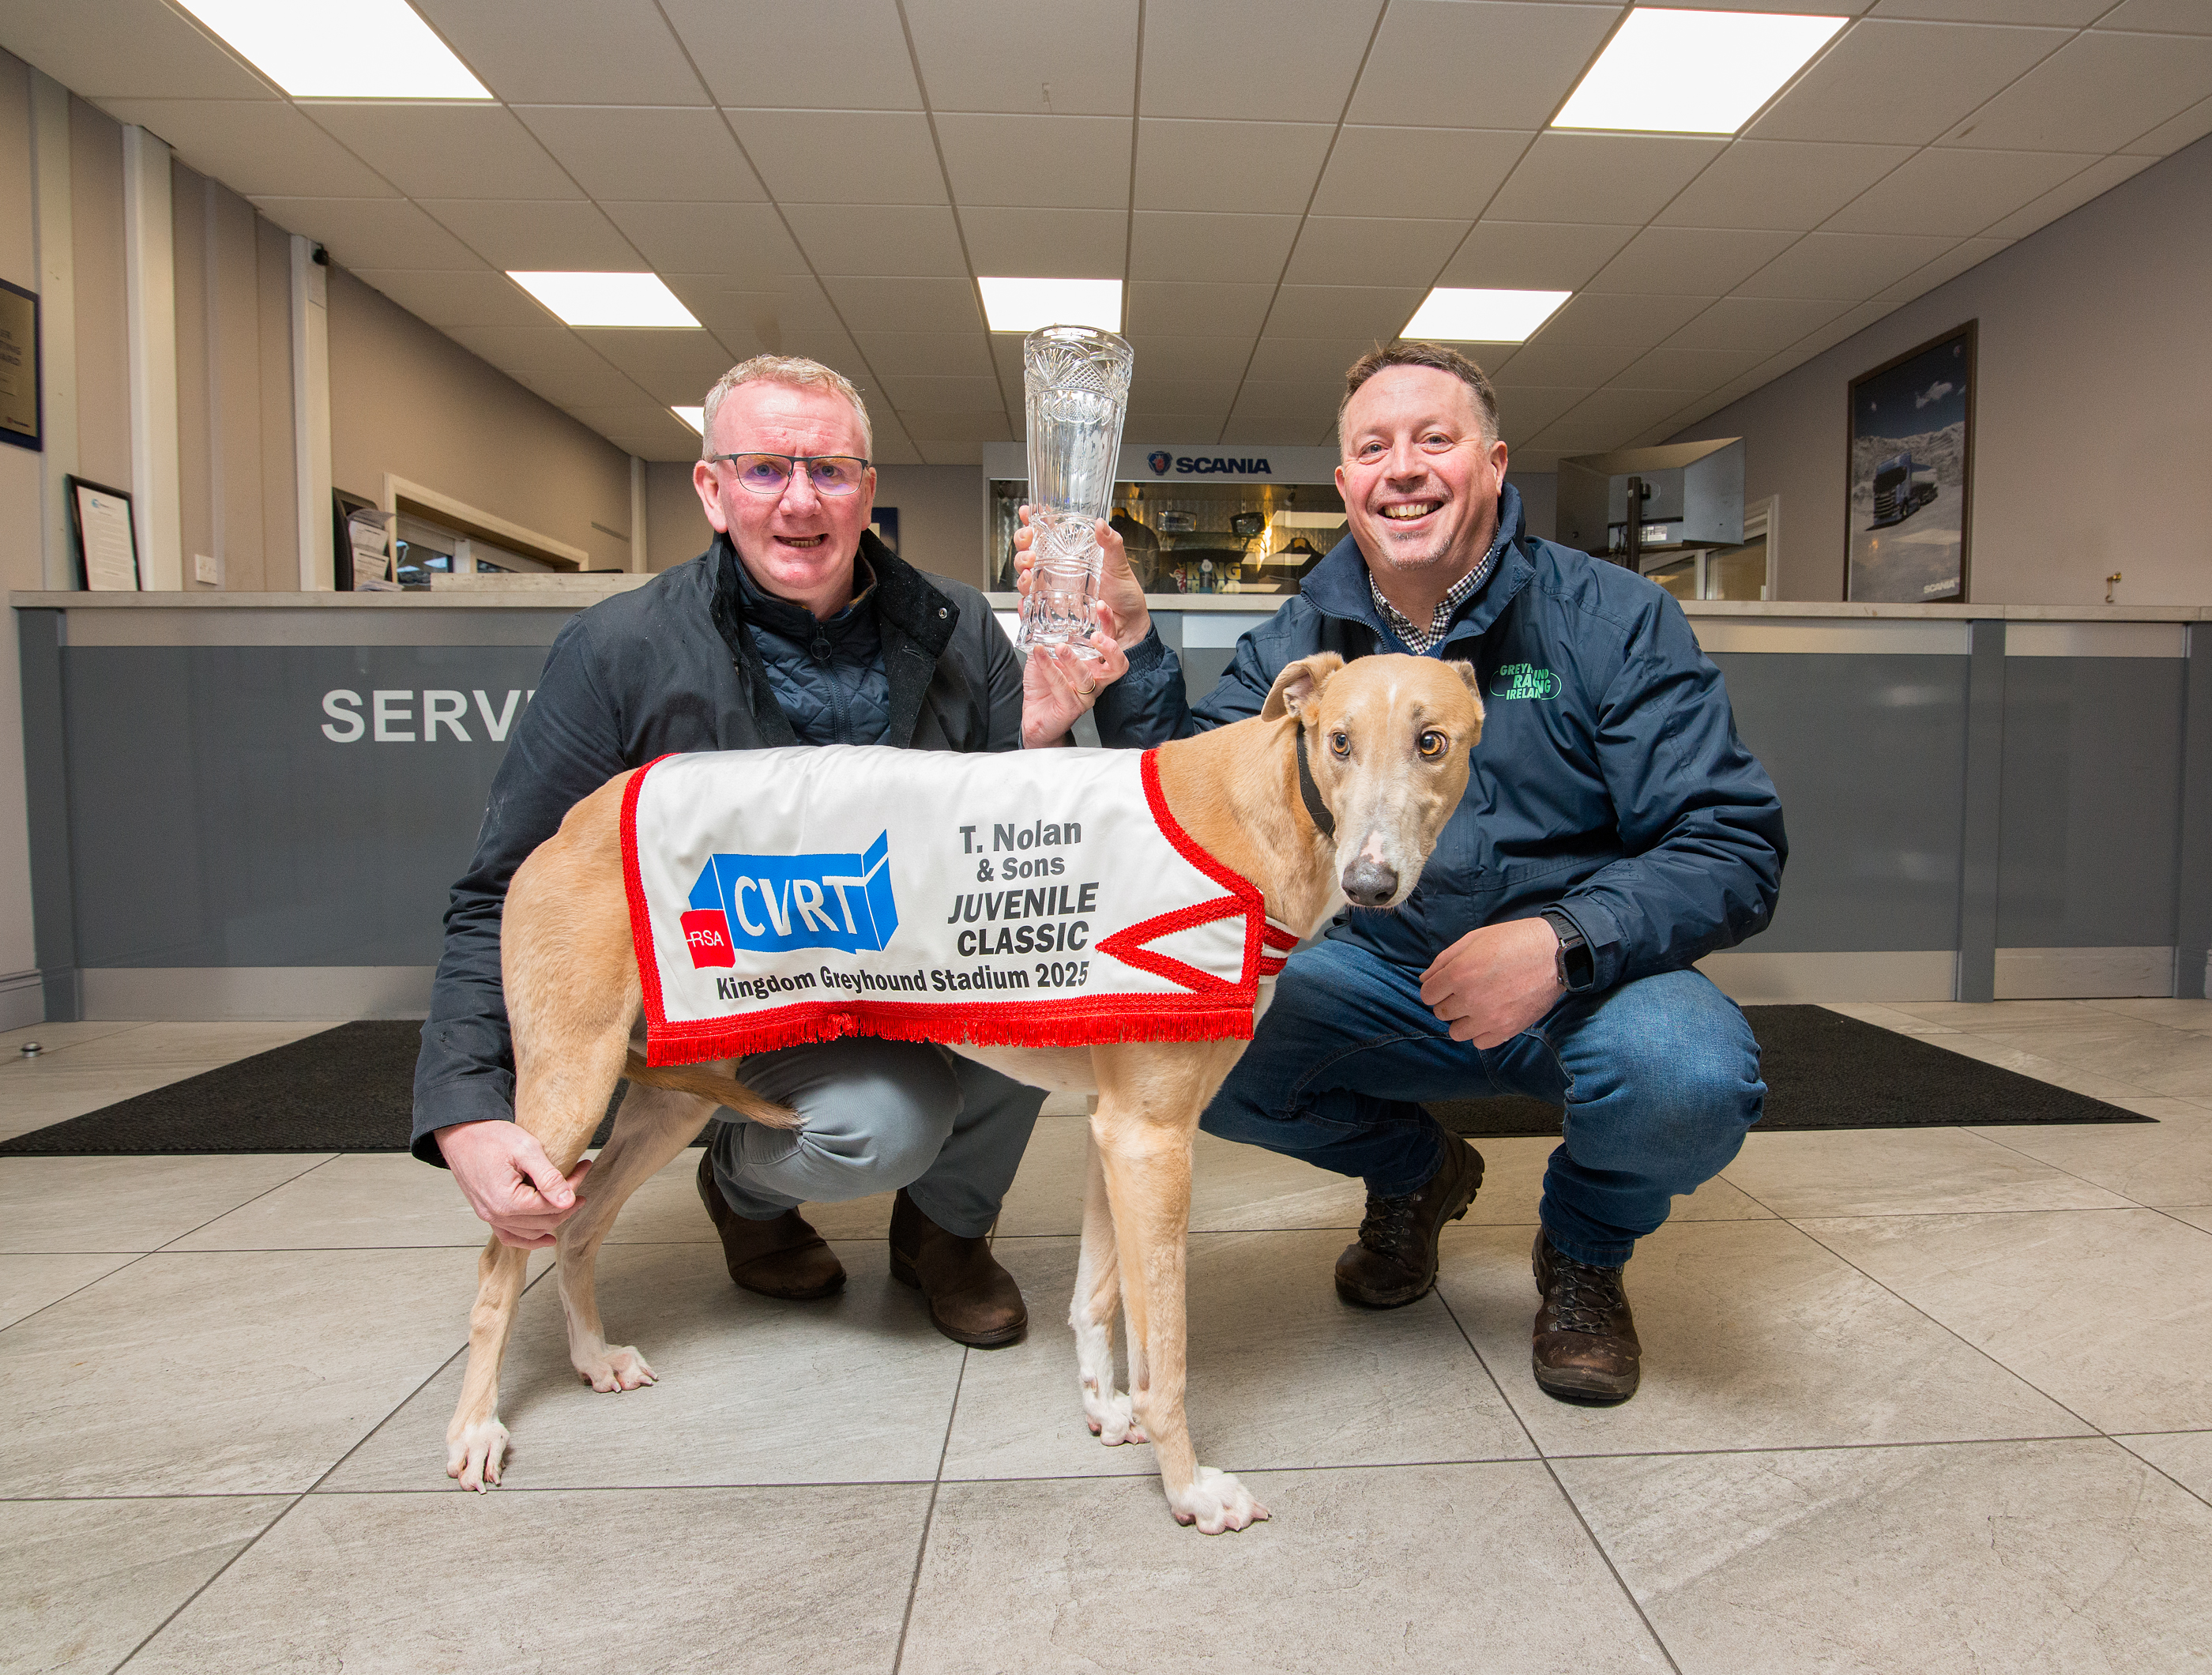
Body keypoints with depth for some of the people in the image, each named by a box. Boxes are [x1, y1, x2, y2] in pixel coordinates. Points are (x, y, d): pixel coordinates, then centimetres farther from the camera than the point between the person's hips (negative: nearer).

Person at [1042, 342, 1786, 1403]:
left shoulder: (1613, 619, -7)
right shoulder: (1299, 641, 2)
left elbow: (1732, 847, -13)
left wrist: (1565, 942, -30)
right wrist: (1128, 642, -19)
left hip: (1588, 979, -2)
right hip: (1380, 976, 3)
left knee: (1686, 1077, -35)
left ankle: (1586, 1253, 6)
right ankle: (1412, 1172, 12)